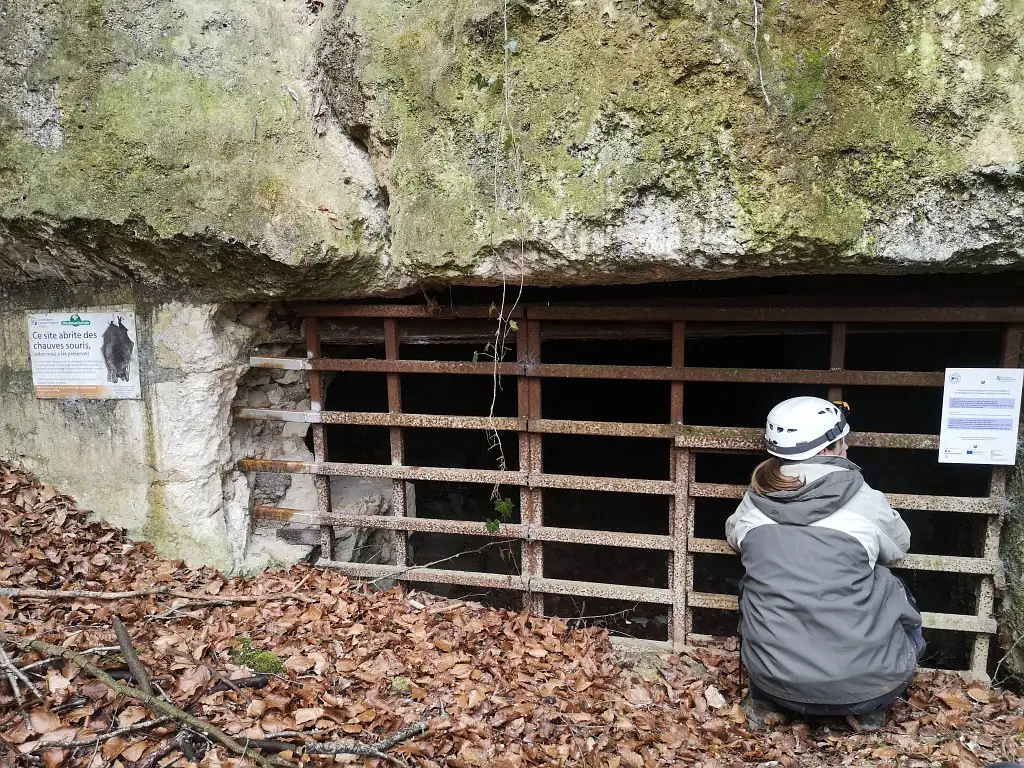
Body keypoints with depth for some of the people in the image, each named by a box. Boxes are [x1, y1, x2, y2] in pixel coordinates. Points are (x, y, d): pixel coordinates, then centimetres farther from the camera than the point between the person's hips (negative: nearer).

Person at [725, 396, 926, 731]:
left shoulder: (753, 504, -3)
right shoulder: (865, 502, -10)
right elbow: (898, 546, 12)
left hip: (774, 678, 2)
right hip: (862, 683, -1)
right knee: (898, 599, 24)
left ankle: (763, 702, 20)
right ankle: (872, 709, 19)